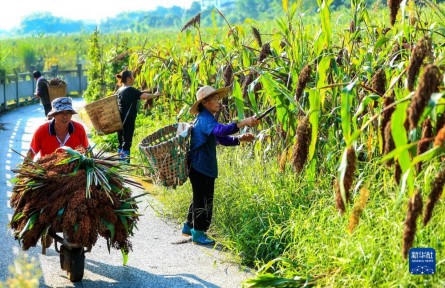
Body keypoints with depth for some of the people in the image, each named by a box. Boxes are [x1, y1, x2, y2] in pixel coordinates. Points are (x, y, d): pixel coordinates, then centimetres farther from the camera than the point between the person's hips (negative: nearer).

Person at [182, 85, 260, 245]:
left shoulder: (207, 118, 16)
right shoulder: (204, 119, -18)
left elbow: (221, 139, 18)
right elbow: (220, 130, -39)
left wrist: (240, 139, 4)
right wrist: (243, 123, -43)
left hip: (203, 166, 11)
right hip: (200, 167, -11)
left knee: (200, 197, 21)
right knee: (204, 200, -4)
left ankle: (189, 226, 33)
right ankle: (198, 233, 5)